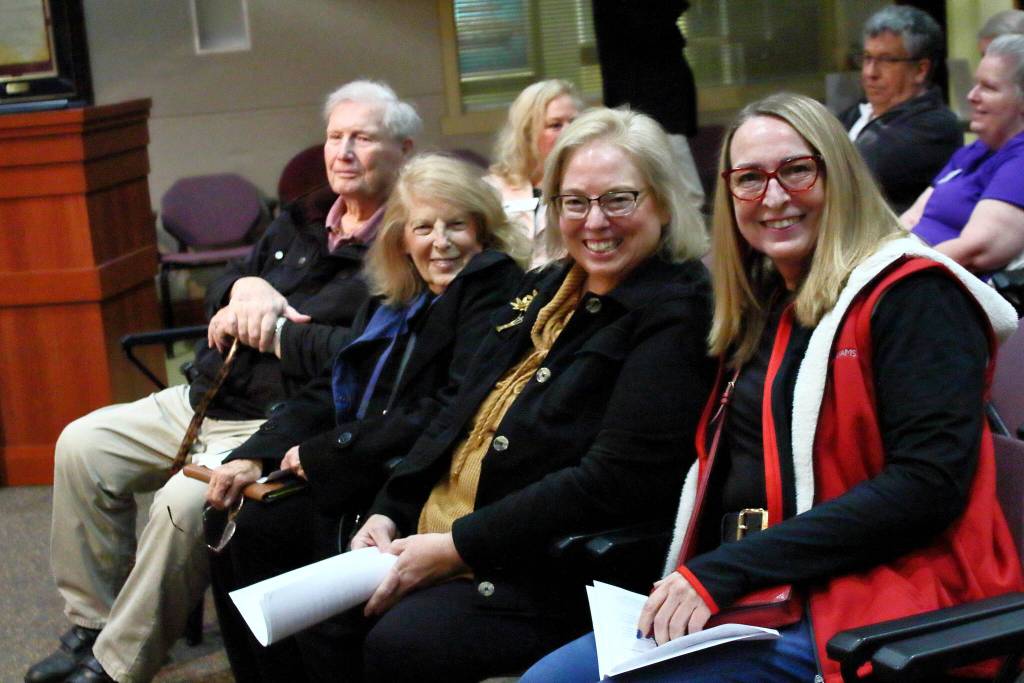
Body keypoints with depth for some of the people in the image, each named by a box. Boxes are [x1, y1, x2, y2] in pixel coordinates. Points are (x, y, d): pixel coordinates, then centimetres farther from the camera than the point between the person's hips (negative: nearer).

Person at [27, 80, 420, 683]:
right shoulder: (299, 225, 17)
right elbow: (222, 288, 14)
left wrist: (262, 325, -14)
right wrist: (248, 287, -11)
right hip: (202, 401, 9)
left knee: (186, 501, -31)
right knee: (83, 445, 3)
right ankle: (93, 624, 10)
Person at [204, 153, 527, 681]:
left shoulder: (493, 289, -7)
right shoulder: (391, 302, 19)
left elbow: (455, 412, -17)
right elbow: (326, 392, 16)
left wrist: (325, 451, -13)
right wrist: (253, 457, -2)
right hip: (358, 470, 8)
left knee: (262, 525, -21)